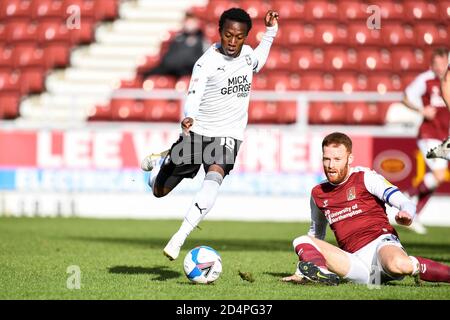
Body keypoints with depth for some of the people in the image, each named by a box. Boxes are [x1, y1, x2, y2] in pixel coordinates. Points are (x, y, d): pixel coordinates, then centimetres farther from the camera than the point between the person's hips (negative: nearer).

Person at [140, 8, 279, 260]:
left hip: (228, 135, 2)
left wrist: (271, 31, 22)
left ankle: (179, 239, -34)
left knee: (215, 176, -31)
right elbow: (193, 96, -26)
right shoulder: (207, 62, -13)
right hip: (197, 133, -2)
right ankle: (162, 160, 41)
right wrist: (189, 117, -48)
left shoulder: (248, 54, 4)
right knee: (159, 190, 4)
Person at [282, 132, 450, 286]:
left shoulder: (365, 177, 3)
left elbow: (406, 204, -5)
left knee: (398, 264, -42)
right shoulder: (318, 194, 17)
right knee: (302, 241, -14)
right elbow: (316, 234, 33)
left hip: (381, 243, -5)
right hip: (355, 261, 5)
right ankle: (322, 273, -41)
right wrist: (303, 271, 28)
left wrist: (406, 215, -29)